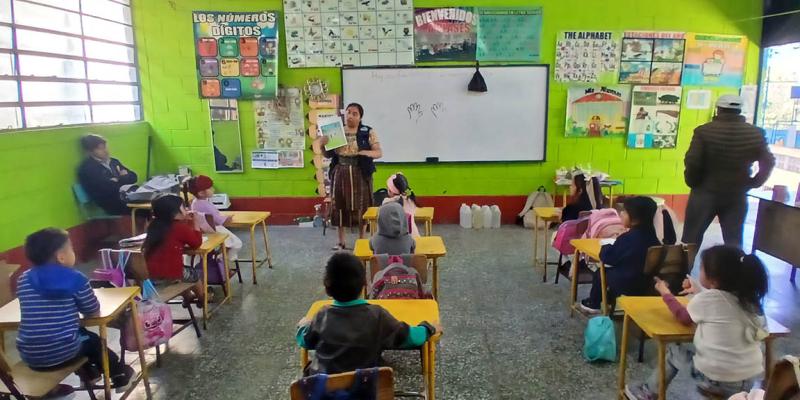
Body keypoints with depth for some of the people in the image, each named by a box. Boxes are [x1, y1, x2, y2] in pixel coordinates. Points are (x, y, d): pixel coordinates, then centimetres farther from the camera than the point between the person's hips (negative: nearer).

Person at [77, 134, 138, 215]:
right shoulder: (87, 168, -6)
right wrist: (124, 178, -1)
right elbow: (110, 188, -18)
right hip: (113, 204, -8)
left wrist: (118, 180, -4)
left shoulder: (113, 161, 19)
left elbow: (133, 177, 14)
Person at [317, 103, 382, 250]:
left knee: (361, 206, 3)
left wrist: (366, 153, -23)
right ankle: (341, 241, 17)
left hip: (360, 174, -2)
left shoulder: (368, 132, -2)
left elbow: (379, 153, -4)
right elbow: (328, 155, 10)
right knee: (339, 206, 5)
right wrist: (322, 145, -11)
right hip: (340, 174, 2)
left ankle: (361, 240, 19)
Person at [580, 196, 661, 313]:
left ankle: (593, 303, 32)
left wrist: (606, 246, 4)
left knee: (600, 273, 16)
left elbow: (606, 257, -16)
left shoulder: (627, 238, -22)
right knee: (610, 270, 26)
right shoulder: (651, 235, -1)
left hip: (626, 285, -7)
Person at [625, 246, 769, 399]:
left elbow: (684, 318, 2)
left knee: (673, 351, 20)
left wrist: (666, 293, 15)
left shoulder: (707, 299, -18)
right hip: (749, 381, 5)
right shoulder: (748, 298, -4)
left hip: (718, 380, -5)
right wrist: (699, 292, 25)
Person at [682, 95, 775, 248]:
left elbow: (692, 162, -15)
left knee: (691, 239, 8)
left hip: (705, 193, -2)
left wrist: (693, 183, 0)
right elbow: (768, 163, 4)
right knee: (734, 243, 11)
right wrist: (753, 183, 15)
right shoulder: (755, 134, -1)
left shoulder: (704, 131, -11)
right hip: (737, 196, 3)